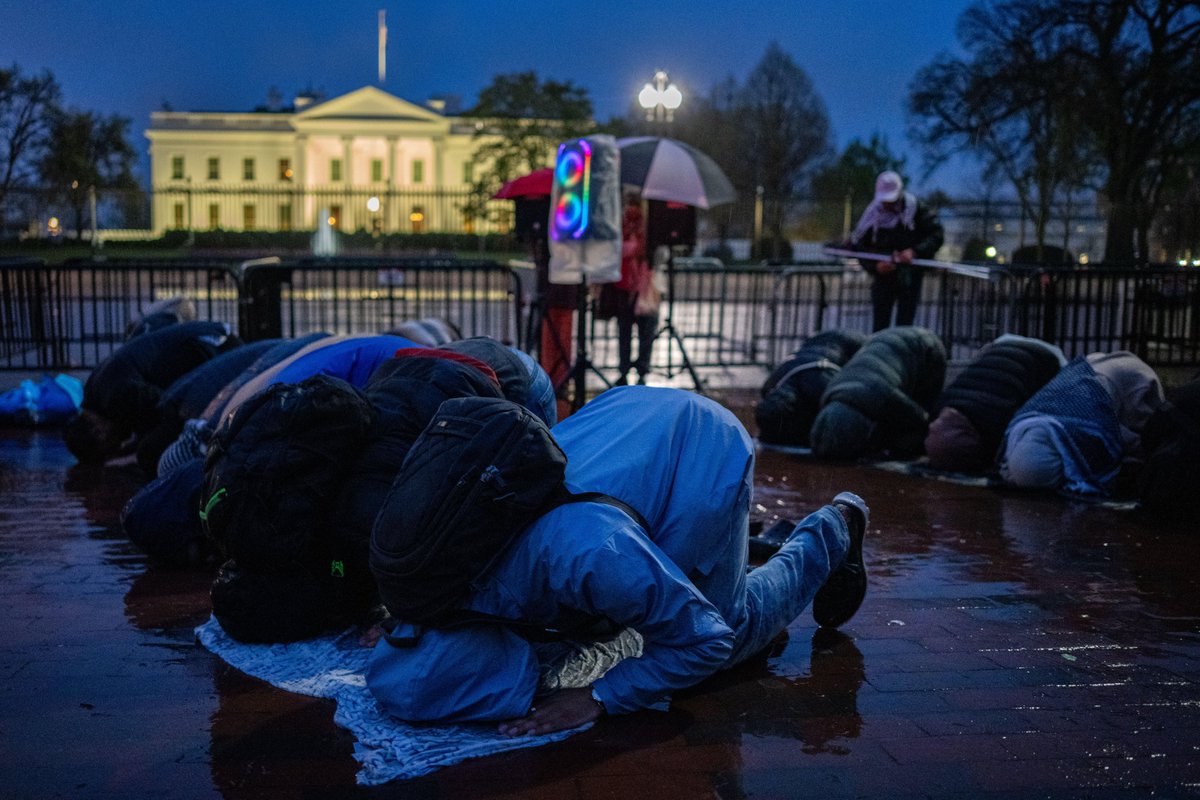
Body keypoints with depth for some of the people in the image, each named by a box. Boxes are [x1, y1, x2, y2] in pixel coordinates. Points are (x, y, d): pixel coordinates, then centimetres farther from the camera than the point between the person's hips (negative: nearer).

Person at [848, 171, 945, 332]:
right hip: (883, 275, 1)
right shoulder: (873, 214, -4)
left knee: (905, 324, -3)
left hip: (910, 276, -1)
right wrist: (875, 265, -16)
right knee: (880, 324, 0)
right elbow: (857, 245, 1)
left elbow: (937, 235, -8)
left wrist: (915, 252, -23)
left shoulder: (915, 208, -8)